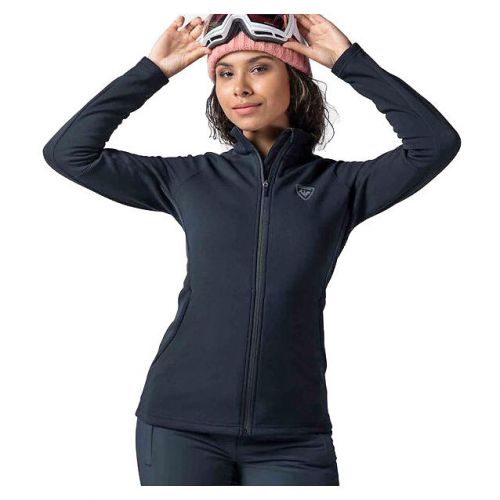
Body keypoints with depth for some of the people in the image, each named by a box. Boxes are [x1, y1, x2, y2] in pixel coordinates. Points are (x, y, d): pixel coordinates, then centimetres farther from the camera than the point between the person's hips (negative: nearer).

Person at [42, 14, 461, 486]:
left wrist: (348, 59, -5)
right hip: (181, 424, 1)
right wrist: (152, 71, 1)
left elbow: (437, 142, -9)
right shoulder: (190, 178, 6)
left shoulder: (338, 184, 4)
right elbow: (67, 152, 3)